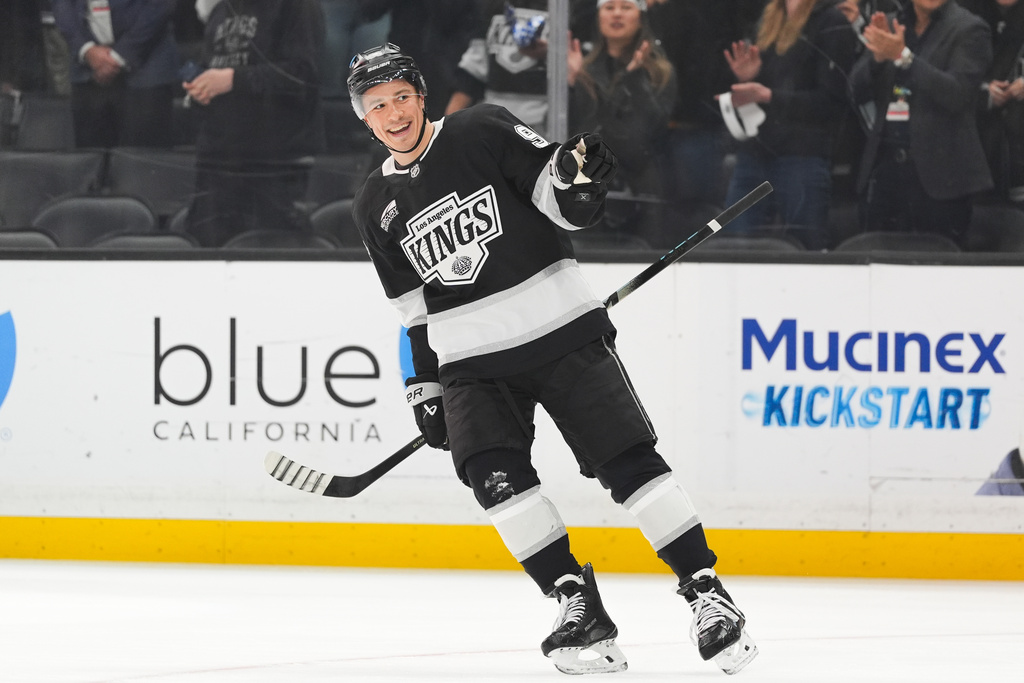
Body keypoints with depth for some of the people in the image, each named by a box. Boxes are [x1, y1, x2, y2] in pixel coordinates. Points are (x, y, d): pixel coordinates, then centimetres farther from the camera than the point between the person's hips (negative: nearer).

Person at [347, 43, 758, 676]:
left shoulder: (483, 132, -3)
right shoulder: (376, 206, 10)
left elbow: (563, 205, -7)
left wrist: (575, 177, -28)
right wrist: (424, 383, 14)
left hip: (561, 328, -3)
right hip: (472, 359, 3)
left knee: (629, 459, -10)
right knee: (494, 473, -19)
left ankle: (707, 592, -4)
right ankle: (578, 604, -13)